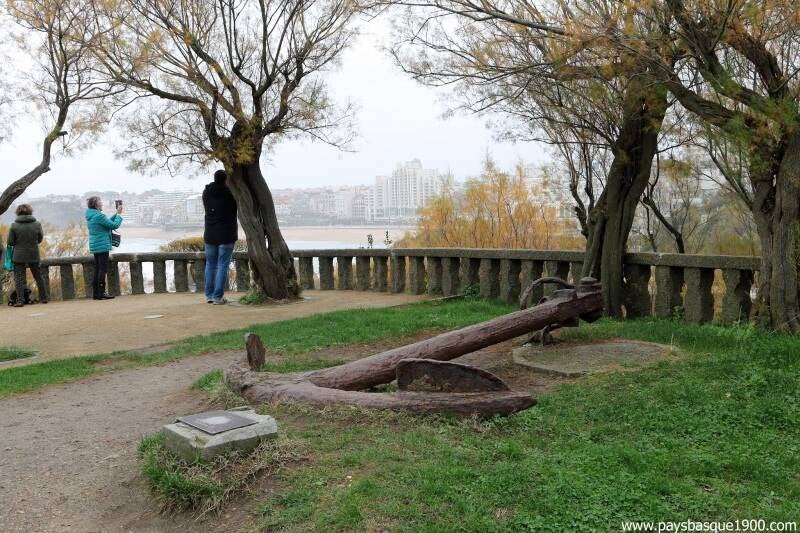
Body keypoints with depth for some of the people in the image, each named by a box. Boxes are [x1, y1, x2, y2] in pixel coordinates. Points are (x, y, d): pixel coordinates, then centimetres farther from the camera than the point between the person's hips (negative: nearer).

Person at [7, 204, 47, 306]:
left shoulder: (14, 225, -10)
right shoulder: (37, 224, -6)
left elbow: (10, 242, -6)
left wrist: (19, 242, 13)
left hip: (19, 256, -2)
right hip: (34, 255, 2)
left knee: (19, 278, 4)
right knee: (38, 277, 16)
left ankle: (20, 300, 0)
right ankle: (43, 298, 22)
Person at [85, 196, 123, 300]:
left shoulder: (91, 216, 12)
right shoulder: (99, 216, -18)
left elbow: (108, 222, 19)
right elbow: (114, 225, -15)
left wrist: (116, 214, 12)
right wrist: (119, 214, -4)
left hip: (95, 246, 10)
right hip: (102, 246, -10)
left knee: (98, 269, 13)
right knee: (103, 269, -5)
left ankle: (96, 293, 16)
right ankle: (101, 293, -3)